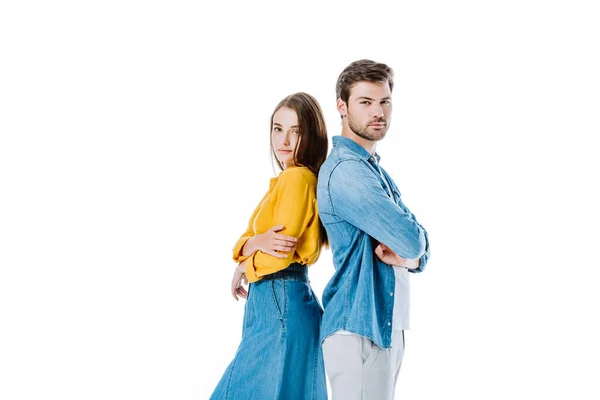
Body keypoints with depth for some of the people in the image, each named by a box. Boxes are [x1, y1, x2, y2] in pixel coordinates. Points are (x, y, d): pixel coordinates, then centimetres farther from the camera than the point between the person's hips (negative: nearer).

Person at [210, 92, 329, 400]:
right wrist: (258, 243, -15)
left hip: (282, 305, -9)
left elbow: (279, 256, -19)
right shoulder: (284, 181, 16)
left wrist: (243, 269, 1)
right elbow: (244, 242, 9)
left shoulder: (298, 178, -14)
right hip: (273, 304, 9)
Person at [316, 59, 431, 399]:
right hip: (360, 328, -10)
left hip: (388, 323, 10)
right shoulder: (345, 170, -16)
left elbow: (419, 247, 14)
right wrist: (408, 249, 1)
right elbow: (412, 239, -22)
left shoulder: (374, 168, 17)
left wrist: (409, 257, -8)